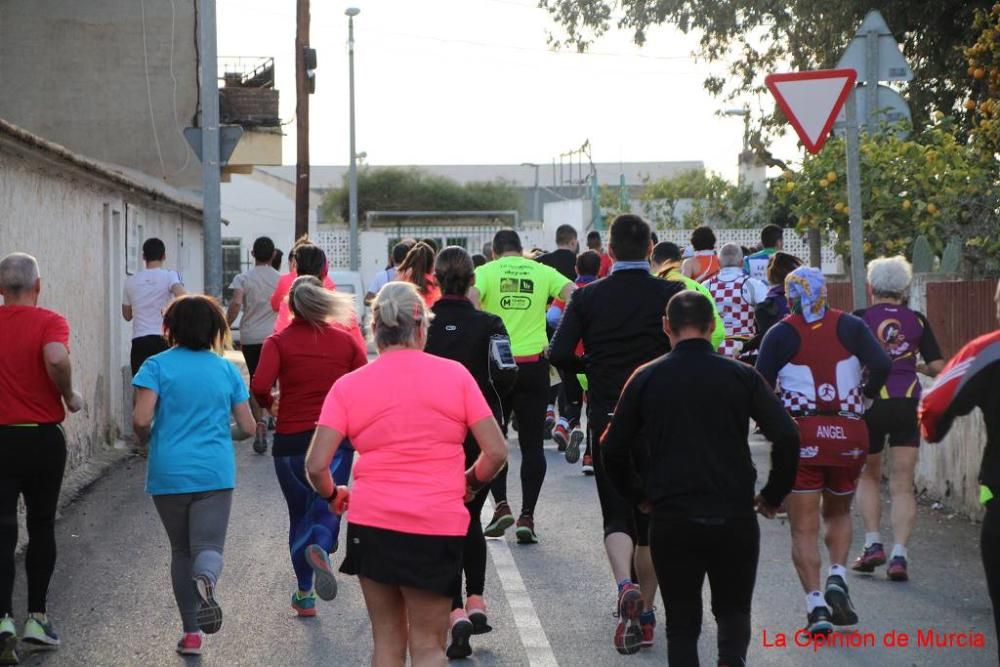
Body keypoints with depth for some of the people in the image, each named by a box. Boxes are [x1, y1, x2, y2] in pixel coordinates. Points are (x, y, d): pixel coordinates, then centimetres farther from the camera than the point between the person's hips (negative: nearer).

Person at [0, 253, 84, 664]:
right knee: (41, 527, 14)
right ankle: (37, 616, 18)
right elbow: (56, 358, -28)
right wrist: (70, 395, -11)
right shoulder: (49, 322, -8)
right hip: (42, 438, -1)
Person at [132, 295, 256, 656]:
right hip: (216, 474, 0)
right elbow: (247, 427, 6)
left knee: (181, 551, 14)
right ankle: (206, 579, -40)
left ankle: (191, 631, 15)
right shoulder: (227, 370, 6)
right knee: (208, 546, -4)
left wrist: (145, 438, 10)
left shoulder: (158, 365, -3)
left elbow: (141, 420, -13)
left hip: (169, 474, 0)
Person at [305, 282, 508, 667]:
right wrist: (470, 483, 15)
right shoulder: (455, 375, -1)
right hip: (438, 526, -1)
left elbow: (316, 466, -6)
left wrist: (332, 494, 14)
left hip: (372, 523, 1)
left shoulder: (348, 386, 1)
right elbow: (496, 452, -4)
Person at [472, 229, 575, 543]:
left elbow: (469, 302, -15)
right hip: (534, 365, 1)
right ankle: (527, 517, 2)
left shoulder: (486, 271, 3)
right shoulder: (543, 272, 7)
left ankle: (501, 505, 3)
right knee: (532, 444, 6)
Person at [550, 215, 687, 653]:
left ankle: (625, 585, -22)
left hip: (606, 419, 0)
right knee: (652, 515, 13)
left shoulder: (587, 298, -3)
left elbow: (559, 354, -9)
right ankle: (644, 613, 18)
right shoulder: (670, 295, -4)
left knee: (616, 516, 5)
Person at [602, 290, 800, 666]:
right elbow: (787, 437, -7)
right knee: (734, 611, 17)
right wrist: (773, 495, 6)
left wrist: (637, 495, 17)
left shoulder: (646, 378, 2)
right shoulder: (741, 376, 0)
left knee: (682, 623, 11)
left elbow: (613, 448, 3)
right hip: (734, 518, 0)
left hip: (671, 520, 0)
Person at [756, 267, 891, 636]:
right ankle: (838, 577, 0)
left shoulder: (780, 334, 1)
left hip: (800, 434, -2)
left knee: (804, 528, 3)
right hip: (849, 433, 2)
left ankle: (815, 604, -8)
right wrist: (863, 396, 10)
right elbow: (882, 366, -7)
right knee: (838, 513, 22)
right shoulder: (850, 326, 5)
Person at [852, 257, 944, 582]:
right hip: (909, 404, 1)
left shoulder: (860, 318, -1)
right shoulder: (917, 320, 5)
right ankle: (899, 555, -6)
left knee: (868, 475, 19)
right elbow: (937, 366, 3)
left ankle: (872, 544, 9)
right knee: (903, 484, 3)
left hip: (871, 403, -1)